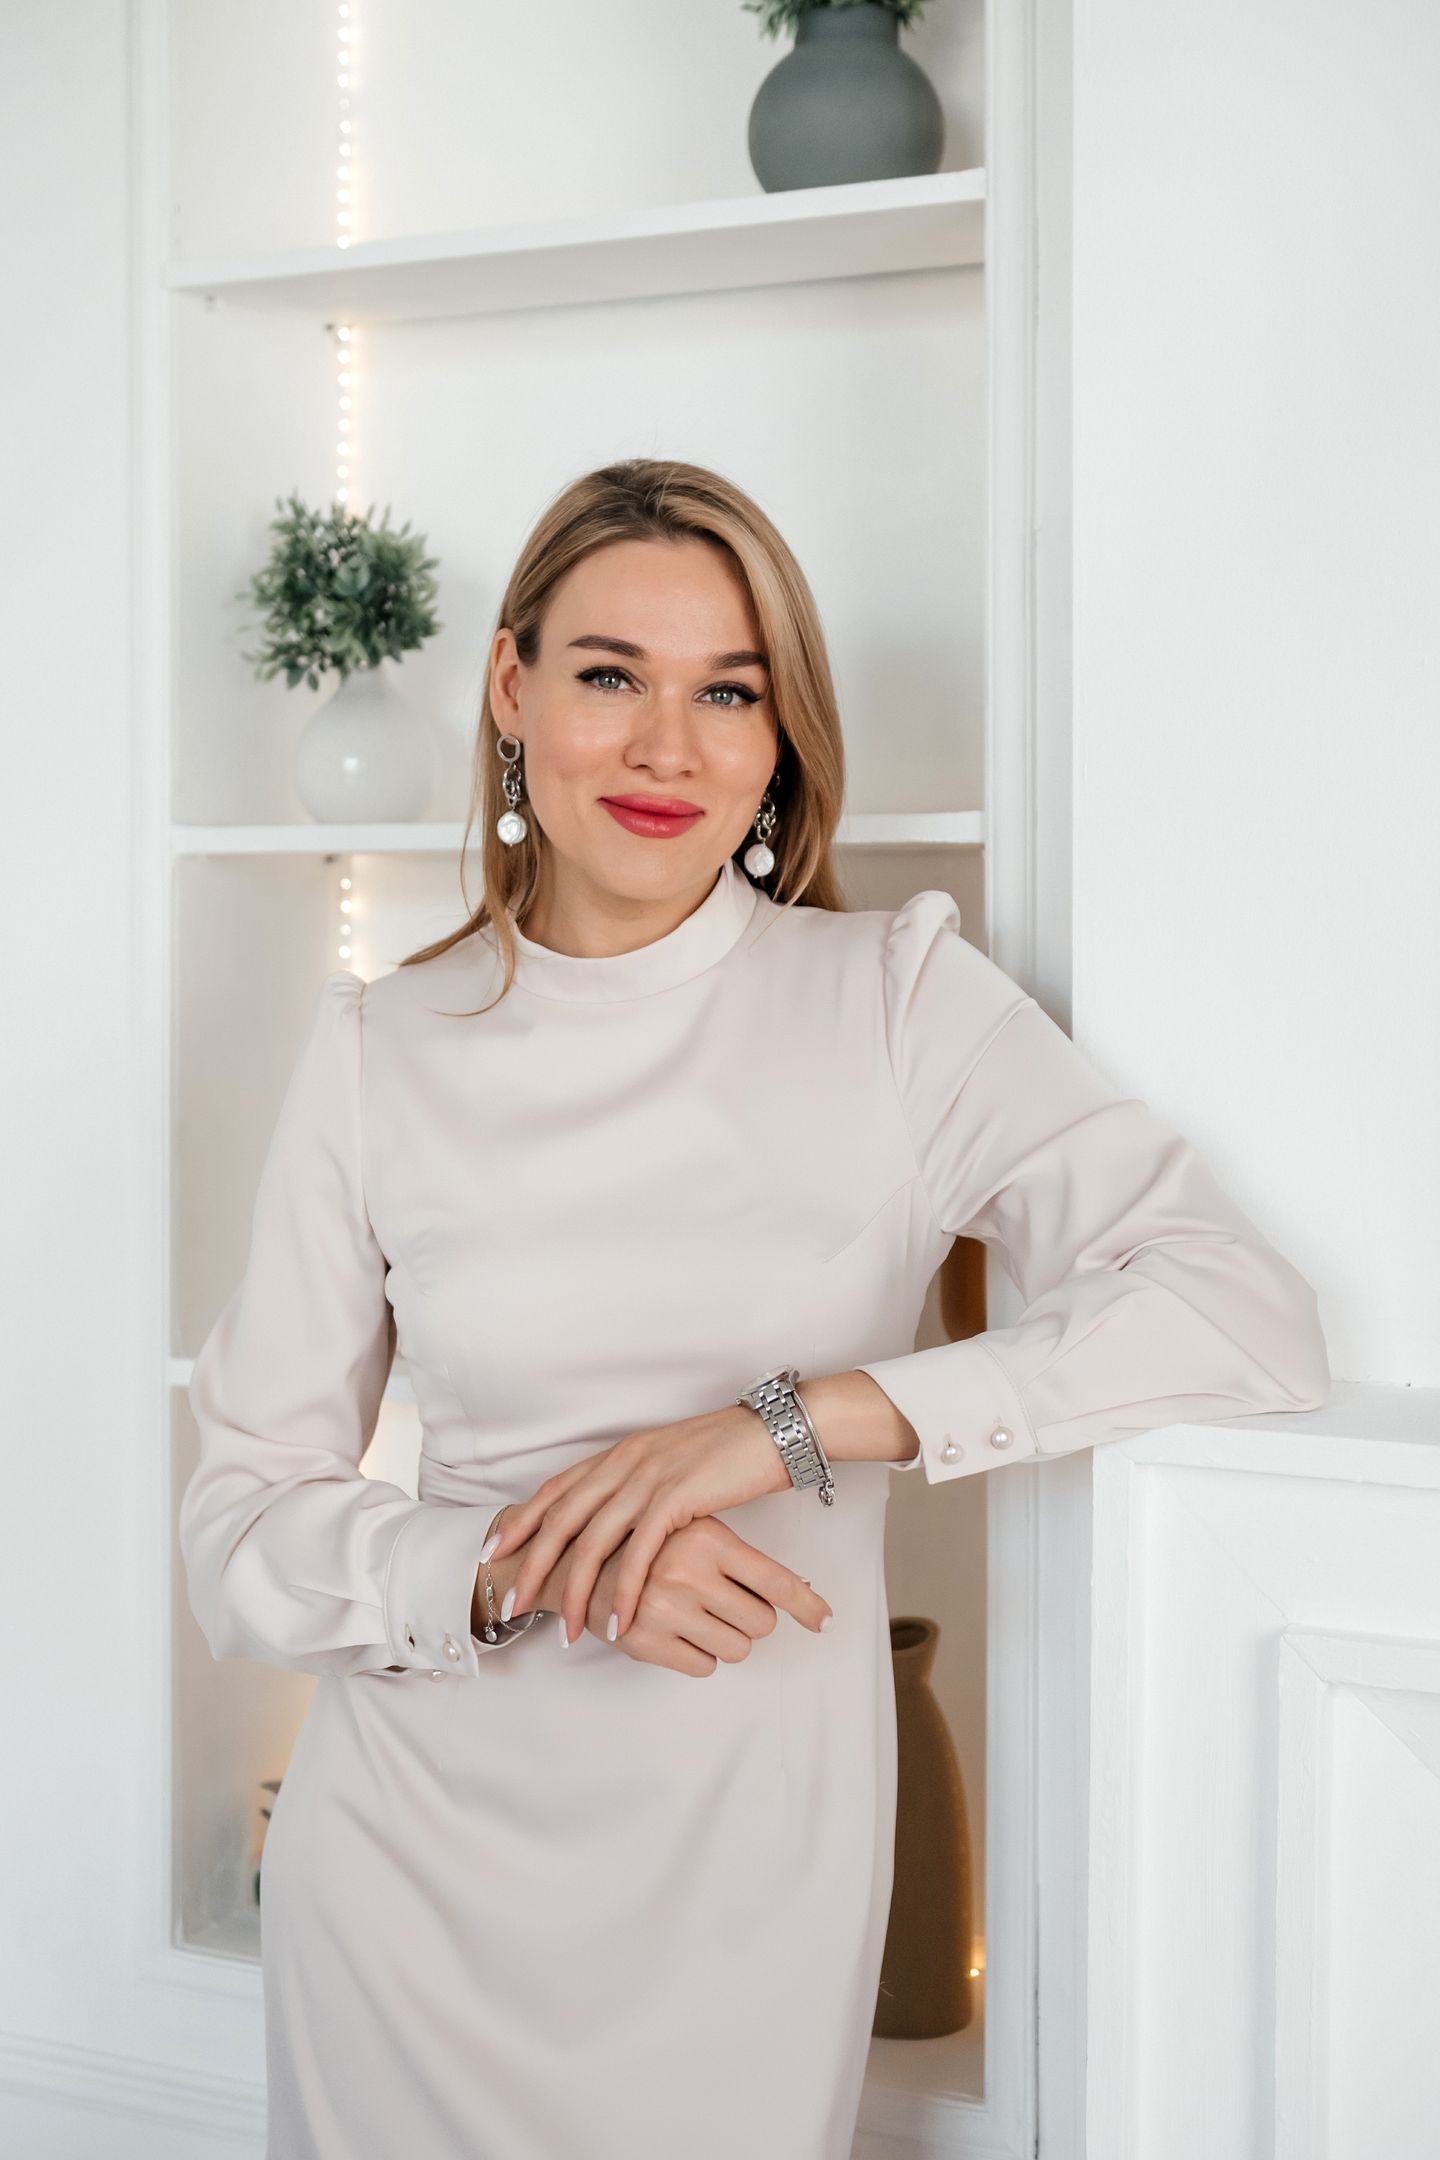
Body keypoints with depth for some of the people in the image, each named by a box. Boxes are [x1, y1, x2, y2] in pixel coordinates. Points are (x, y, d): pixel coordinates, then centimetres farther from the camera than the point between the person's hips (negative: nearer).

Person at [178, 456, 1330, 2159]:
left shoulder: (898, 999, -5)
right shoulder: (379, 1050, -2)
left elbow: (1249, 1315, -16)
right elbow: (238, 1536, -1)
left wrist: (794, 1417, -22)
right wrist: (522, 1571, -20)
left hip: (753, 1871, 0)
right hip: (422, 1850, 1)